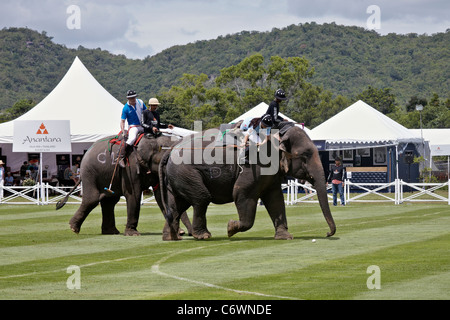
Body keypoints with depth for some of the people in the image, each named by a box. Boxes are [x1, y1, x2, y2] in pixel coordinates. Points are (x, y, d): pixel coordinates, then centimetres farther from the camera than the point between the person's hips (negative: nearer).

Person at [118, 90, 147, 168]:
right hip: (133, 127, -6)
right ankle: (121, 158, -33)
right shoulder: (126, 108, -10)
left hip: (143, 126, 6)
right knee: (132, 138, -33)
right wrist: (123, 132, -21)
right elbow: (122, 121, -9)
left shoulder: (140, 102, 2)